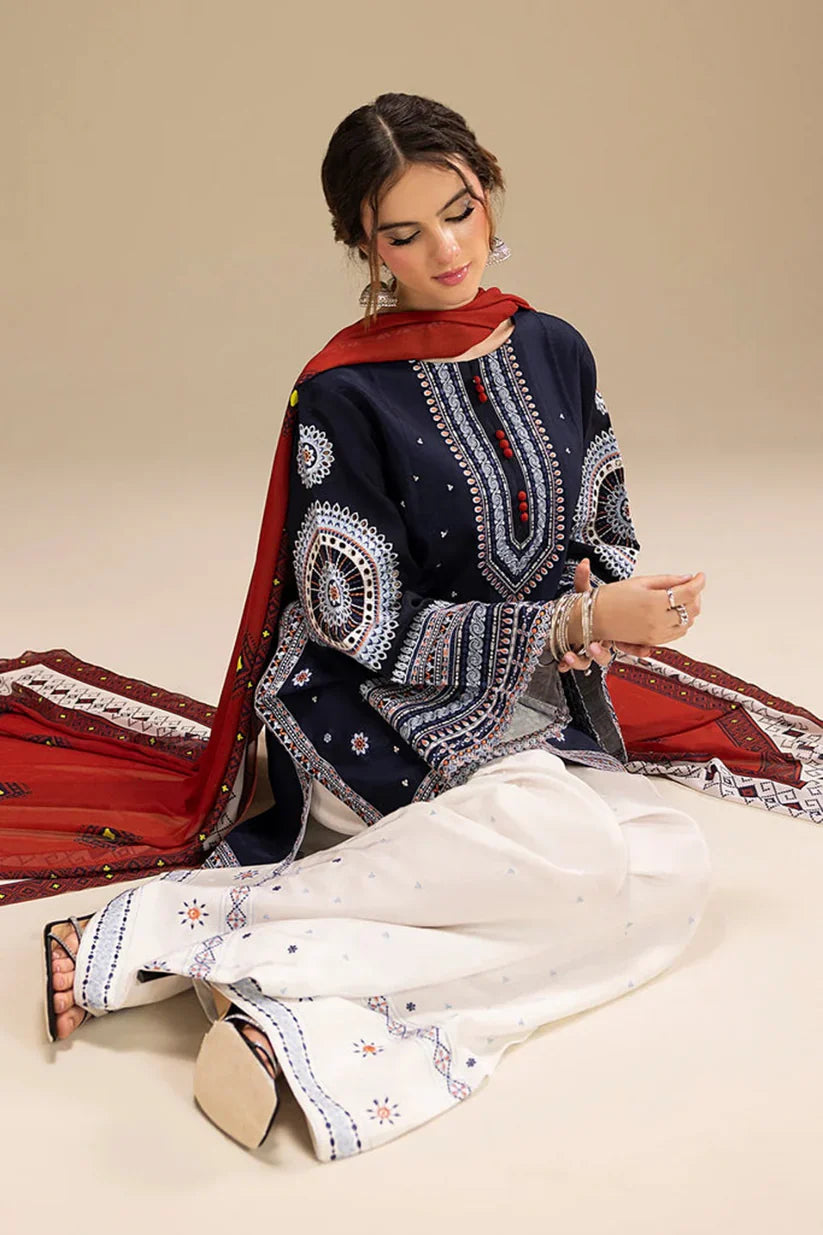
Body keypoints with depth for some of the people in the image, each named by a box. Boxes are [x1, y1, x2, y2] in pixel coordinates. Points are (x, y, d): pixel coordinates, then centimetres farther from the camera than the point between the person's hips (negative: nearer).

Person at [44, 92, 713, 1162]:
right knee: (577, 847, -33)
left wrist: (605, 613, -7)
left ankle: (290, 1015, -30)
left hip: (541, 715, 7)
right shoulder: (344, 398, -11)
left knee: (676, 867, -22)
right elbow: (374, 628, -13)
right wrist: (571, 622, -17)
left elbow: (607, 532, 16)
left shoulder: (554, 352, 7)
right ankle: (162, 929, -30)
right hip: (388, 728, -6)